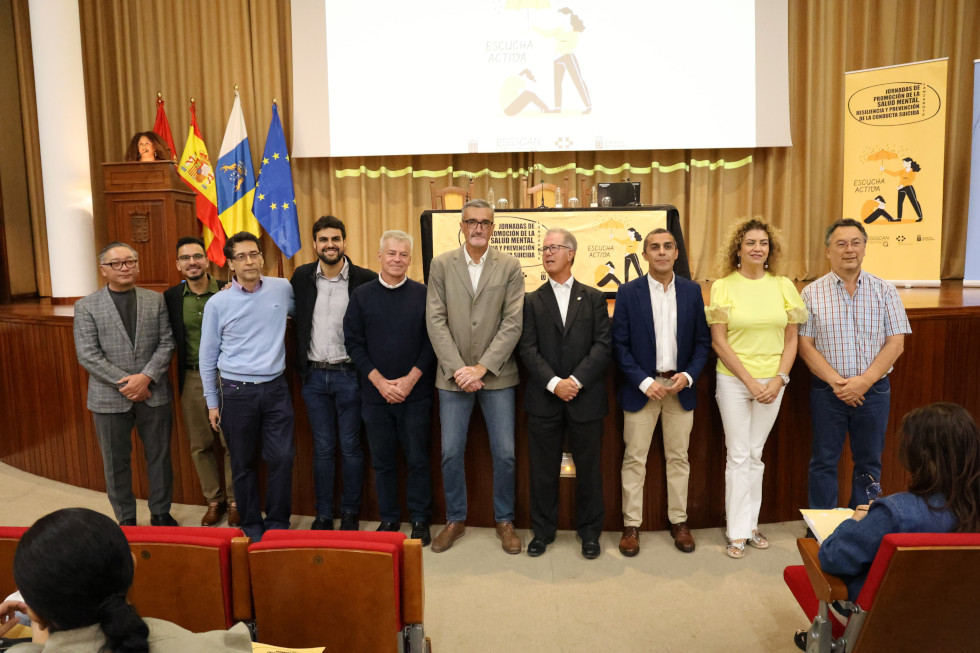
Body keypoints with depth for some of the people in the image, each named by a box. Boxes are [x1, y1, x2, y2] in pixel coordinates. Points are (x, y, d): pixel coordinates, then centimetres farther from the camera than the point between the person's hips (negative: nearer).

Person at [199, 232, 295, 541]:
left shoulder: (283, 289, -1)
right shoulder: (217, 303, -3)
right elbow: (207, 356, 4)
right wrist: (212, 402, 5)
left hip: (276, 388, 1)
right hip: (237, 391, -1)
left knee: (282, 457, 0)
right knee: (243, 464, 9)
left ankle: (278, 522, 19)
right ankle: (251, 524, 26)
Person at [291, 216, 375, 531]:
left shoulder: (365, 280, -8)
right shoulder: (302, 277, 3)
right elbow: (294, 316, 15)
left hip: (348, 374, -3)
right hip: (314, 375, 3)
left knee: (350, 447, 8)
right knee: (322, 449, 12)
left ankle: (350, 512, 24)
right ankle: (323, 514, 25)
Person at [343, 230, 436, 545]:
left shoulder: (423, 294, 0)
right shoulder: (361, 295, 3)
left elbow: (431, 342, -2)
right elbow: (353, 342, 0)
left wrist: (410, 379, -11)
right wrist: (379, 381, -9)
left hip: (415, 392, -1)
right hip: (375, 393, 1)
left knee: (417, 458, 6)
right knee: (382, 460, 10)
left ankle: (420, 519, 21)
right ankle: (388, 517, 25)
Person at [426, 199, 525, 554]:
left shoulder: (510, 266, 1)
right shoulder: (441, 264, 3)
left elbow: (513, 323, -6)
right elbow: (436, 321, -2)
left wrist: (482, 367, -13)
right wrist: (458, 369, -11)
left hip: (497, 374, 0)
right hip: (453, 375, 1)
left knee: (504, 453, 4)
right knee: (451, 452, 7)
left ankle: (504, 521, 24)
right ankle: (455, 520, 27)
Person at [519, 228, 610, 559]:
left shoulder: (593, 298, 6)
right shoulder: (532, 301, 7)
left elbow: (603, 345, -3)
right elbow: (528, 349, -2)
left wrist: (576, 380, -14)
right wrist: (554, 383, -15)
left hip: (585, 398, 0)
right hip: (544, 399, 0)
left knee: (589, 468, 9)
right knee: (543, 469, 8)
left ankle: (590, 531, 26)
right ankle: (543, 529, 25)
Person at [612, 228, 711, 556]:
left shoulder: (692, 291, 4)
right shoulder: (628, 292, -3)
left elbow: (702, 341, 5)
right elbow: (620, 344, -5)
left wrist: (689, 375, -10)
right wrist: (644, 382, -13)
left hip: (681, 387, 2)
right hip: (642, 387, -2)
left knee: (678, 457, 11)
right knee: (634, 459, 4)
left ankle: (678, 521, 25)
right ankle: (631, 525, 15)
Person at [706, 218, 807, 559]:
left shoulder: (783, 286, 3)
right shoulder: (723, 286, -5)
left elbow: (790, 339, 6)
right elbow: (718, 341, -8)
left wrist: (779, 378, -7)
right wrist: (750, 380, -12)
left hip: (772, 381, 3)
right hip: (734, 380, -3)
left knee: (755, 455, 12)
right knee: (738, 456, 2)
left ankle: (751, 523, 25)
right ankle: (738, 531, 13)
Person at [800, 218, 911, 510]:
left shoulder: (884, 291, 3)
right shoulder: (812, 293, 0)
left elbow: (896, 343, -2)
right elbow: (805, 345, -4)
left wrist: (864, 381, -14)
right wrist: (836, 381, -15)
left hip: (874, 390, 1)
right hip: (827, 391, -1)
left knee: (868, 462, 10)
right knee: (824, 462, 7)